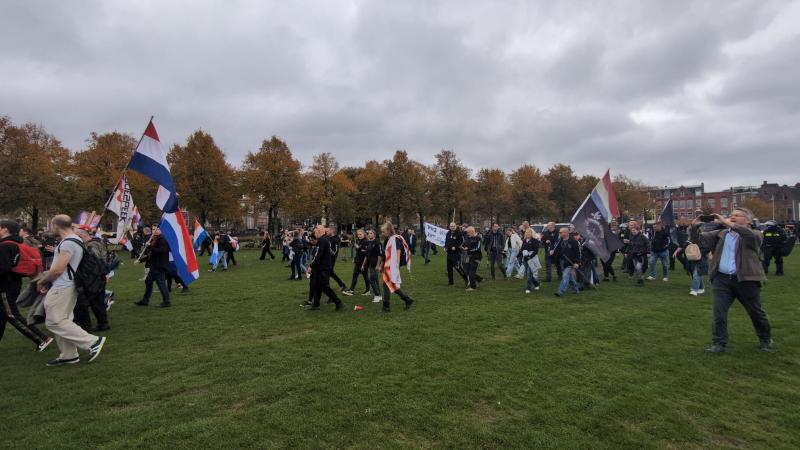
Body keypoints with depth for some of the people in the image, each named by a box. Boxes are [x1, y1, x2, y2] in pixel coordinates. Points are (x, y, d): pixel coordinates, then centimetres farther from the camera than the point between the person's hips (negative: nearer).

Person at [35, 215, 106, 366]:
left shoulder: (68, 243, -20)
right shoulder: (74, 240, 14)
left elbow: (58, 270, -21)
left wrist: (42, 281, -5)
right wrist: (47, 276, 15)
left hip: (62, 288, -10)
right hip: (65, 286, 10)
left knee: (54, 322, -6)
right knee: (61, 320, 13)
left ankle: (93, 342, -8)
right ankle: (68, 356, 18)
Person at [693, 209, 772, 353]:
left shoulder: (754, 235, 0)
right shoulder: (720, 234, 11)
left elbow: (749, 234, -23)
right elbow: (701, 239, 3)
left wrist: (727, 222, -32)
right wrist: (694, 227, -18)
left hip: (746, 280, -2)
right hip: (722, 279, 2)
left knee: (756, 312, 15)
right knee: (719, 312, 0)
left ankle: (766, 339, 38)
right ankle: (719, 343, 8)